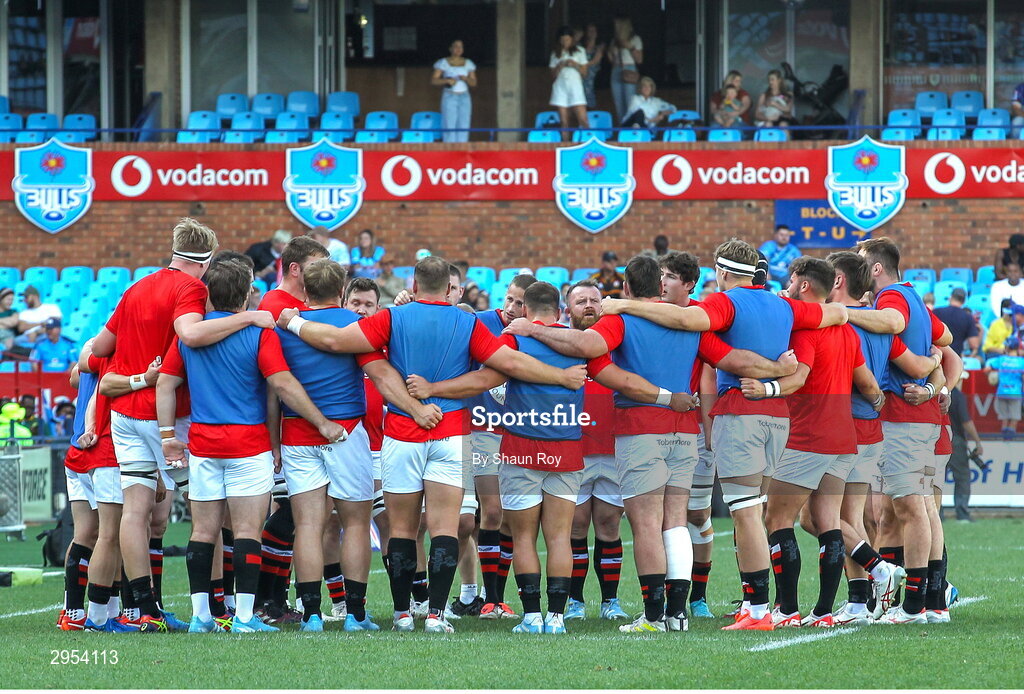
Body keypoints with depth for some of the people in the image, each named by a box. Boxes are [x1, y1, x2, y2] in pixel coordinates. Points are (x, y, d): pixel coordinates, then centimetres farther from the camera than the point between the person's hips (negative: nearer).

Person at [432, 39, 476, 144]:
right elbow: (433, 80, -1)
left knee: (463, 127, -3)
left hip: (464, 97, 3)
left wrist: (466, 79, -10)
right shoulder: (443, 63, 2)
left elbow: (474, 83, 12)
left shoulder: (468, 64, 12)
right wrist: (447, 80, -16)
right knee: (449, 127, -10)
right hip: (449, 97, -3)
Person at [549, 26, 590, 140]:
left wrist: (575, 65, -10)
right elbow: (553, 76, 11)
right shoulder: (555, 54, 12)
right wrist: (560, 66, -8)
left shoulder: (579, 51, 9)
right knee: (564, 122, -4)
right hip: (560, 87, 2)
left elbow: (584, 73, 7)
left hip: (575, 88, -1)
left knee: (583, 120, -14)